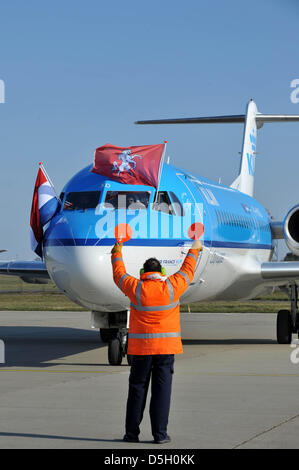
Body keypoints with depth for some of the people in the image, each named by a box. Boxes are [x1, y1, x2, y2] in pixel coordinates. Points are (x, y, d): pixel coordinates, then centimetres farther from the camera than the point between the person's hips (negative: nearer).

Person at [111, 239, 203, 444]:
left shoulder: (136, 288, -4)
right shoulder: (171, 287, -4)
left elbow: (119, 275, 14)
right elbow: (187, 271, 14)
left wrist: (117, 253, 30)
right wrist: (194, 250, 31)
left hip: (141, 348, 0)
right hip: (166, 347, 0)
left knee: (137, 389, 6)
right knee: (162, 389, 1)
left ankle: (132, 433, 9)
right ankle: (160, 433, 0)